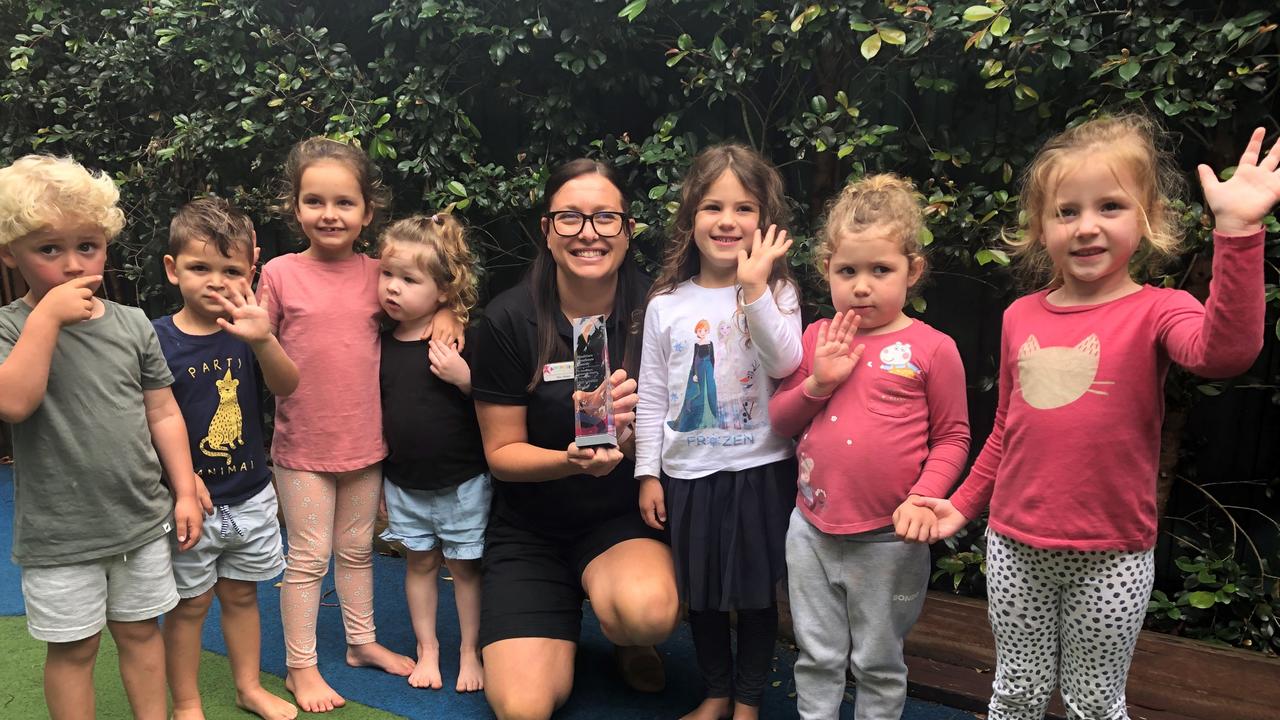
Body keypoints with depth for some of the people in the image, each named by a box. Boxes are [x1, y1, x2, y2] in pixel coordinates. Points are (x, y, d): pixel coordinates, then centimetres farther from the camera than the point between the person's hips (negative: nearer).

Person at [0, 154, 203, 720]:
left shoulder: (132, 324, 0)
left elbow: (162, 412, 5)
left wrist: (185, 491, 3)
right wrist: (46, 317, -26)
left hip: (142, 521, 3)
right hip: (59, 537, -3)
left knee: (140, 631, 18)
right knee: (72, 648, 12)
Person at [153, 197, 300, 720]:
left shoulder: (245, 330, -4)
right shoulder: (157, 340, -12)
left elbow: (286, 386, -18)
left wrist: (262, 339, -36)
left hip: (250, 496, 3)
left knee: (241, 594, 19)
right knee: (189, 604, 10)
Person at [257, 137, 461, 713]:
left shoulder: (378, 274, -2)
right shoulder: (280, 274, -8)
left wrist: (444, 312, -5)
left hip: (365, 441, 3)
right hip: (302, 444, -3)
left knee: (357, 549, 19)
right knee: (308, 557, 6)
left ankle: (362, 642, 37)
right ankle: (301, 666, 23)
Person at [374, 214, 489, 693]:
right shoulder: (382, 342, -1)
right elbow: (380, 410, 11)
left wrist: (464, 376, -30)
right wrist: (377, 475, 13)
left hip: (462, 482, -4)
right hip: (404, 483, 4)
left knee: (464, 565, 9)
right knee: (419, 562, 16)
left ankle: (470, 652, 25)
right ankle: (427, 648, 32)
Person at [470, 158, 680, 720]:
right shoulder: (509, 320, -12)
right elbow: (502, 453, -6)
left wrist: (632, 436, -28)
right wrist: (572, 462, -26)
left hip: (624, 518, 0)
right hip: (529, 528, 0)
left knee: (649, 610, -33)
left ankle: (630, 641, 6)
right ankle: (560, 629, 21)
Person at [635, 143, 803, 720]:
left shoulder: (777, 293, -5)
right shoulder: (666, 305, 0)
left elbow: (786, 363, -23)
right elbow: (651, 397, 4)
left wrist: (754, 289, -29)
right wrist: (648, 473, 3)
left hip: (760, 471, -2)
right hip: (686, 475, 3)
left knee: (756, 591, 11)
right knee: (701, 593, 16)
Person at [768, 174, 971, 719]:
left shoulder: (932, 349, -8)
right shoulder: (816, 339, 3)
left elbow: (951, 438, -4)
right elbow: (779, 420, 7)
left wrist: (923, 498, -18)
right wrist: (816, 382, -10)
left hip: (888, 539, -3)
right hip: (812, 531, 4)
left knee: (879, 663, 16)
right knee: (816, 656, 18)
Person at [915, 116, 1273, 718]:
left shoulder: (1155, 312, -9)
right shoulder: (1021, 317, 2)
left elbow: (1222, 352, -33)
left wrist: (1237, 232, -41)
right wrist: (964, 504, 14)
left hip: (1111, 559, -3)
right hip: (1015, 547, 3)